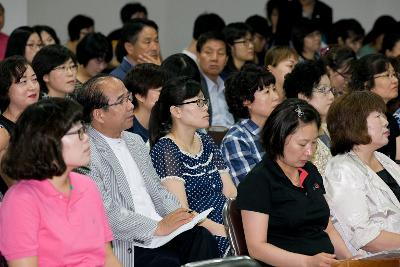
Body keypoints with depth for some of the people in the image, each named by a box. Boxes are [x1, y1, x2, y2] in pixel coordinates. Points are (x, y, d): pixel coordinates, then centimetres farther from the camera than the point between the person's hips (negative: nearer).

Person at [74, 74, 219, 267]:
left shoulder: (135, 141, 21)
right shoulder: (87, 153, -9)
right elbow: (107, 215, -17)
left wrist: (178, 216, 4)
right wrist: (157, 227, -19)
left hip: (159, 232, 8)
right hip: (124, 246, -8)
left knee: (202, 237, -20)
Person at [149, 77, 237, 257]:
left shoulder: (205, 142, 17)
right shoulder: (165, 149, -6)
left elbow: (231, 194, 14)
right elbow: (182, 212, -14)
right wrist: (221, 230, -22)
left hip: (226, 226, 8)